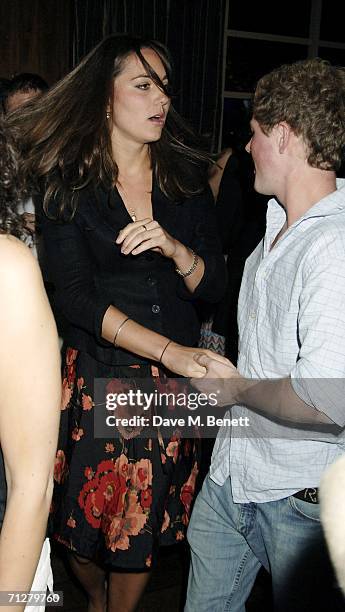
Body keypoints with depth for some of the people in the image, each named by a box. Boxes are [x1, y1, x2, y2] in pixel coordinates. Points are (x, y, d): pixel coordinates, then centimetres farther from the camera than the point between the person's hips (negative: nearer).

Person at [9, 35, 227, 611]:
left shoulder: (187, 180, 3)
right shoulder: (69, 188, -5)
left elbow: (213, 286, 2)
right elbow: (77, 298, -13)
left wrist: (173, 247, -19)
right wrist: (172, 351, -22)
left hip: (173, 385, 2)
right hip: (97, 376, -1)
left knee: (143, 522, 11)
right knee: (85, 521, 13)